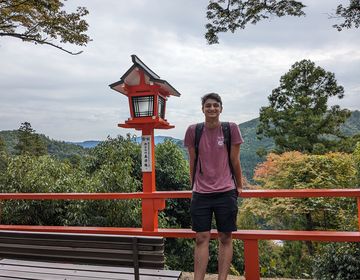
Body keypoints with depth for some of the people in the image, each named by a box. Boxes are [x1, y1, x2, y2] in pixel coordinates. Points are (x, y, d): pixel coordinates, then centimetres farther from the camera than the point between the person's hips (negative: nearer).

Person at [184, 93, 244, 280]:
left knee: (225, 238, 7)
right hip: (200, 193, 1)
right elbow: (192, 162, 6)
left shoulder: (231, 129, -3)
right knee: (201, 238, 3)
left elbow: (235, 161, 2)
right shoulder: (193, 131, 0)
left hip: (226, 192, 0)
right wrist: (194, 186, 11)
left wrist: (239, 186, 9)